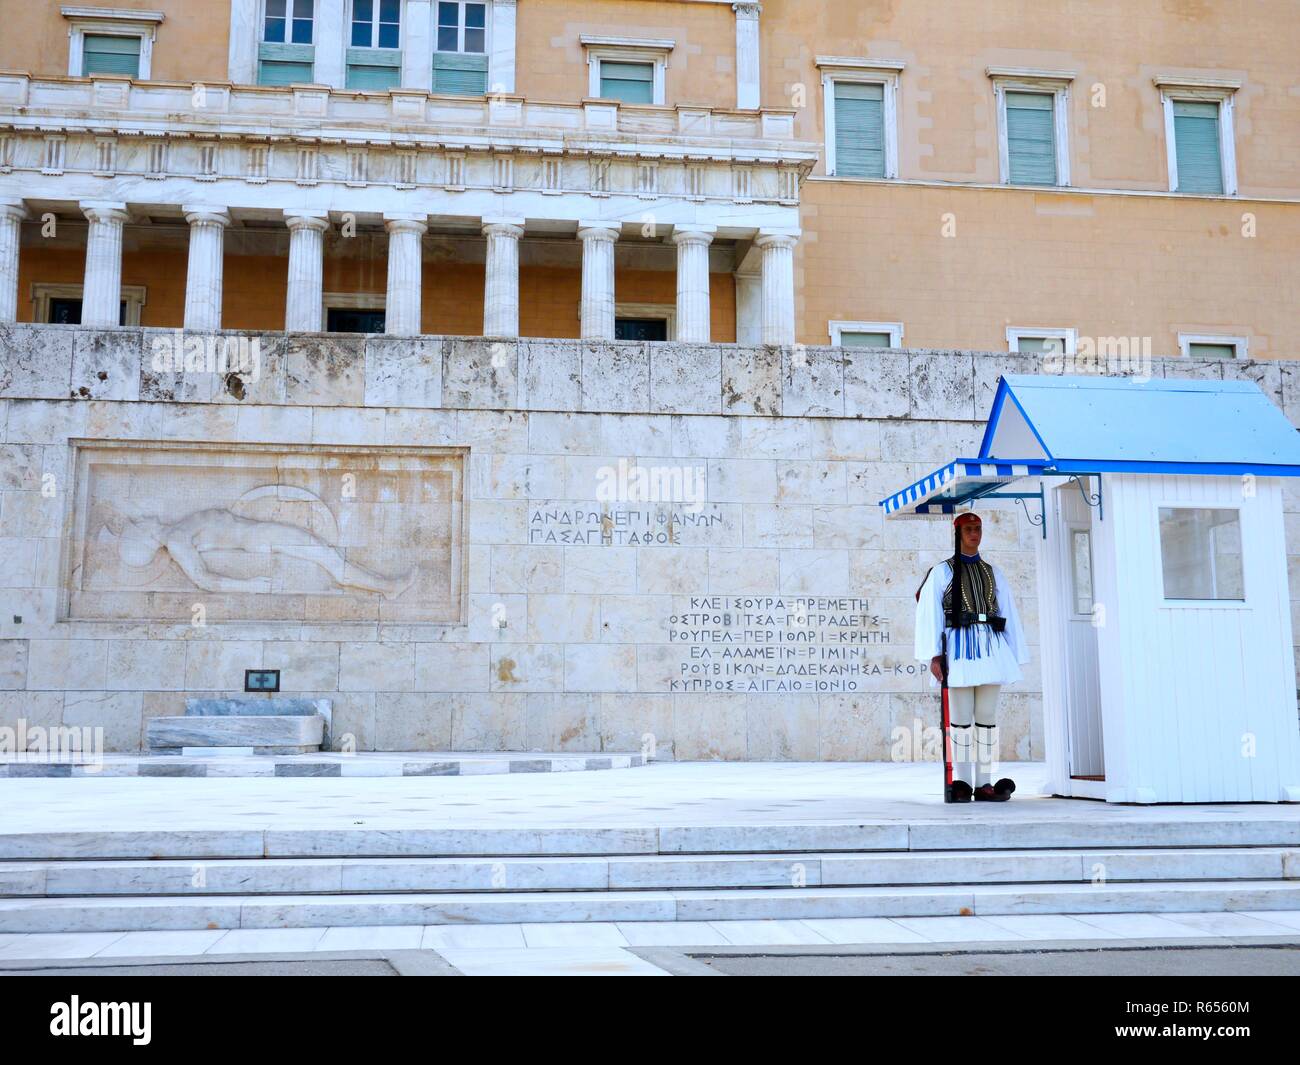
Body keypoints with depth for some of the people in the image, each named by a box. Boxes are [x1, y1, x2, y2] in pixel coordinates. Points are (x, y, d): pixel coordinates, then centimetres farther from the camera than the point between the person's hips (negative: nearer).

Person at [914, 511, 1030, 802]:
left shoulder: (993, 573, 18)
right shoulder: (942, 572, 7)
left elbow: (1009, 614, 15)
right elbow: (929, 613, -1)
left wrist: (1015, 655, 8)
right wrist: (934, 655, -10)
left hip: (990, 648, 3)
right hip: (959, 648, -3)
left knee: (987, 717, 2)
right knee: (961, 717, -4)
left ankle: (984, 783, 4)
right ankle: (962, 783, 0)